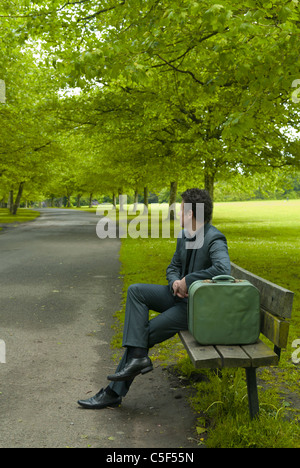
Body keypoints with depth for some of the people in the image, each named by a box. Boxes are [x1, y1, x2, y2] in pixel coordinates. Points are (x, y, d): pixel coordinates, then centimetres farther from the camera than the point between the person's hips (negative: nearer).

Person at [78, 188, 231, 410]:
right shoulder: (184, 236, 7)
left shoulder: (214, 239, -21)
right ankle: (138, 355, -14)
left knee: (146, 333, -9)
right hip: (180, 295, 9)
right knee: (135, 291, -8)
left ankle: (114, 393, 5)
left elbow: (223, 269, -40)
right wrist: (175, 282, -10)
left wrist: (187, 280, -29)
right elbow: (173, 267, 15)